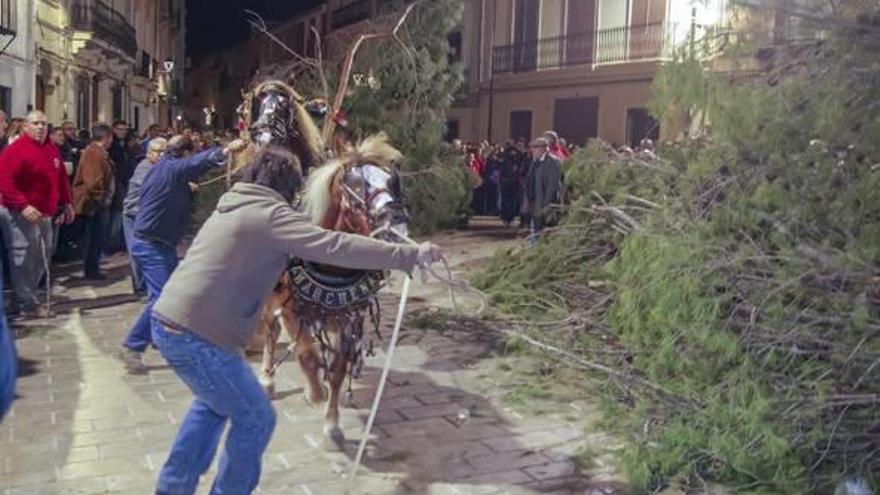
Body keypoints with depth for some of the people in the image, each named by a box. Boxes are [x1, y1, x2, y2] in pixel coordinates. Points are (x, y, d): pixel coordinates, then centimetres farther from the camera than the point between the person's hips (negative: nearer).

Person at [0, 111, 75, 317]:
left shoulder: (52, 149, 13)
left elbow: (61, 178, 22)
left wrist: (66, 203, 18)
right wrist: (23, 206, -27)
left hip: (45, 213, 9)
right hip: (23, 214, -8)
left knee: (40, 259, 15)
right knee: (24, 259, -5)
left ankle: (24, 298, 28)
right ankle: (27, 304, 5)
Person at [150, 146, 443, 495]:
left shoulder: (232, 205, 17)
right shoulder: (270, 213, -10)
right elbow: (336, 247, -20)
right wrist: (409, 256, -18)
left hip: (168, 320, 10)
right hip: (197, 334, -10)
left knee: (213, 401, 29)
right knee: (255, 420, 6)